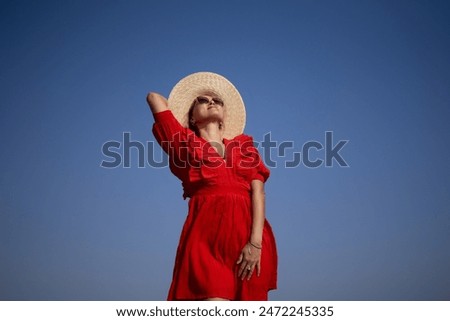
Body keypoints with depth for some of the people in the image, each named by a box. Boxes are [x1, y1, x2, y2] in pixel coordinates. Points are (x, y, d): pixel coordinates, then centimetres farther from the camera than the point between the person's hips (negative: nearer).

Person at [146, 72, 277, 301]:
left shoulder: (244, 144, 20)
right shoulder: (185, 143, 16)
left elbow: (258, 191, 6)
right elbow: (154, 98, 19)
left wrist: (256, 242, -9)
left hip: (248, 238, 2)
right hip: (207, 237, -2)